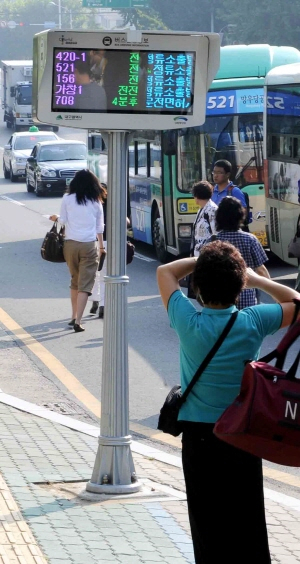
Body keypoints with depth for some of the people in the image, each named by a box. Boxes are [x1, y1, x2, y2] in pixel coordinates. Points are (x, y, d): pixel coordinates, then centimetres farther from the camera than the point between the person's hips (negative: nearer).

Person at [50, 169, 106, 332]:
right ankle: (78, 321, -14)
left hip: (70, 243, 1)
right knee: (85, 284, -4)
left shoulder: (67, 198, 1)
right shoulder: (96, 201, 4)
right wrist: (101, 246, 19)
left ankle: (74, 317, 23)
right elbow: (99, 226, 9)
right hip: (89, 245, -1)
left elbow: (63, 220, 5)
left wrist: (56, 218, 27)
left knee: (75, 281, 20)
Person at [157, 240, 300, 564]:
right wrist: (257, 280, 5)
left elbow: (165, 272, 4)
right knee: (248, 525, 8)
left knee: (208, 526, 7)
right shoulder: (253, 323, -13)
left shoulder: (189, 323, -13)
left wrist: (202, 259, 4)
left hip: (199, 438, 0)